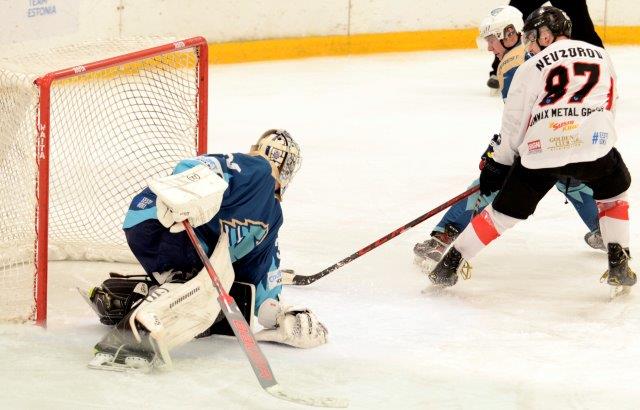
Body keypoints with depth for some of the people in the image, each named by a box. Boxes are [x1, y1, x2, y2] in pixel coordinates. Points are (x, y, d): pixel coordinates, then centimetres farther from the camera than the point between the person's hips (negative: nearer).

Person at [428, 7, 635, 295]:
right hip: (593, 145, 0)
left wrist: (497, 166, 23)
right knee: (614, 193, 28)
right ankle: (619, 267, 15)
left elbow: (513, 125, 11)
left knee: (504, 211, 15)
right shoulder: (600, 56, 18)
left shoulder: (530, 68, 10)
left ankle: (450, 264, 19)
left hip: (539, 151, 0)